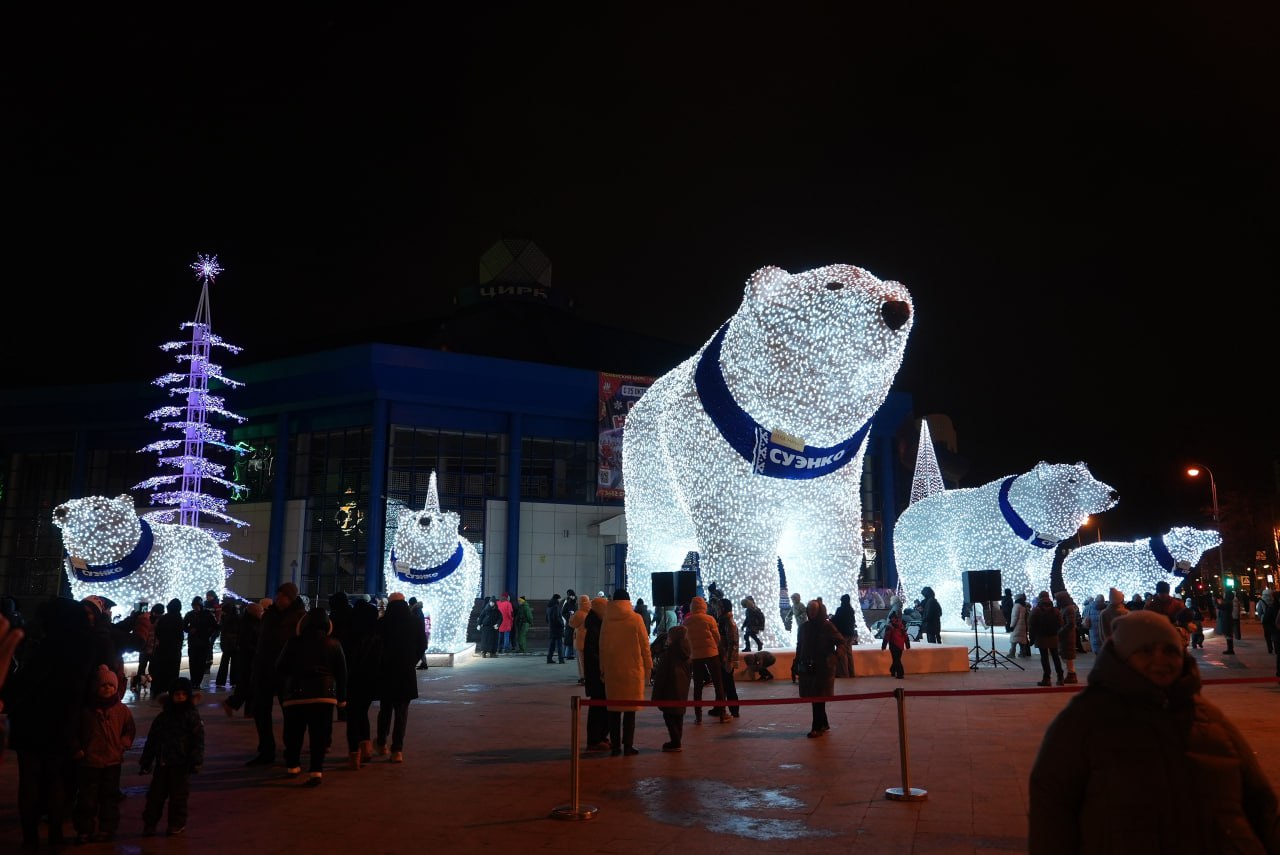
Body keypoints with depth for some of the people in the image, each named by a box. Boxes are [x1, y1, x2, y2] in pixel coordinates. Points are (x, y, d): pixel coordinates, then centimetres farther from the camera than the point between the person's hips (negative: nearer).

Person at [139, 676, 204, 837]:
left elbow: (198, 742, -8)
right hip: (162, 763, 3)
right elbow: (151, 741, 10)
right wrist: (145, 762, 9)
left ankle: (177, 824, 19)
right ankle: (149, 822, 22)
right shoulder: (162, 717, 6)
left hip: (182, 764, -3)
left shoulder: (193, 717, -5)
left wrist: (196, 761, -15)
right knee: (156, 793, 8)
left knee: (179, 795, 6)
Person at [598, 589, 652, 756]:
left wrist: (603, 668, 17)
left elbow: (602, 647, 7)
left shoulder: (607, 620, 2)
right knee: (630, 708, 4)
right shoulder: (635, 619, -6)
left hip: (612, 670, 3)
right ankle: (628, 745, 4)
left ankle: (615, 745, 11)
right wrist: (648, 666, 7)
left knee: (614, 708, 10)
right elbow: (644, 645, -3)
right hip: (633, 669, -2)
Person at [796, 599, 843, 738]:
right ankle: (824, 723, 26)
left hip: (823, 667, -5)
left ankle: (817, 727, 2)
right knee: (814, 696, 11)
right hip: (807, 666, 5)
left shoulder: (827, 626, -6)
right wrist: (797, 662, 8)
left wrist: (835, 657, -16)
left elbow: (841, 642, -5)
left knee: (819, 697, -4)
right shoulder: (803, 627, 8)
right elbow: (799, 646, 15)